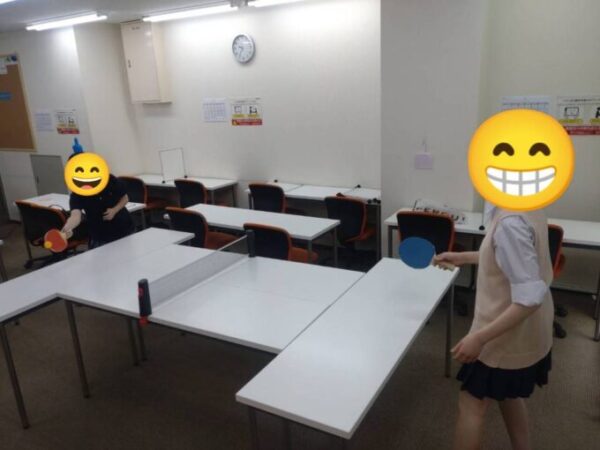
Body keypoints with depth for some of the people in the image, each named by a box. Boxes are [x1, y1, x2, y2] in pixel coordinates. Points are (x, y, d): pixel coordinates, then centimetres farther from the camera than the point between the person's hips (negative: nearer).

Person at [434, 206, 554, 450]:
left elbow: (529, 298, -31)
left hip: (509, 337, -8)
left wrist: (480, 337, -28)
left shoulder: (511, 222, -31)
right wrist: (464, 257, 13)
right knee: (508, 395, 29)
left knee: (471, 405, 11)